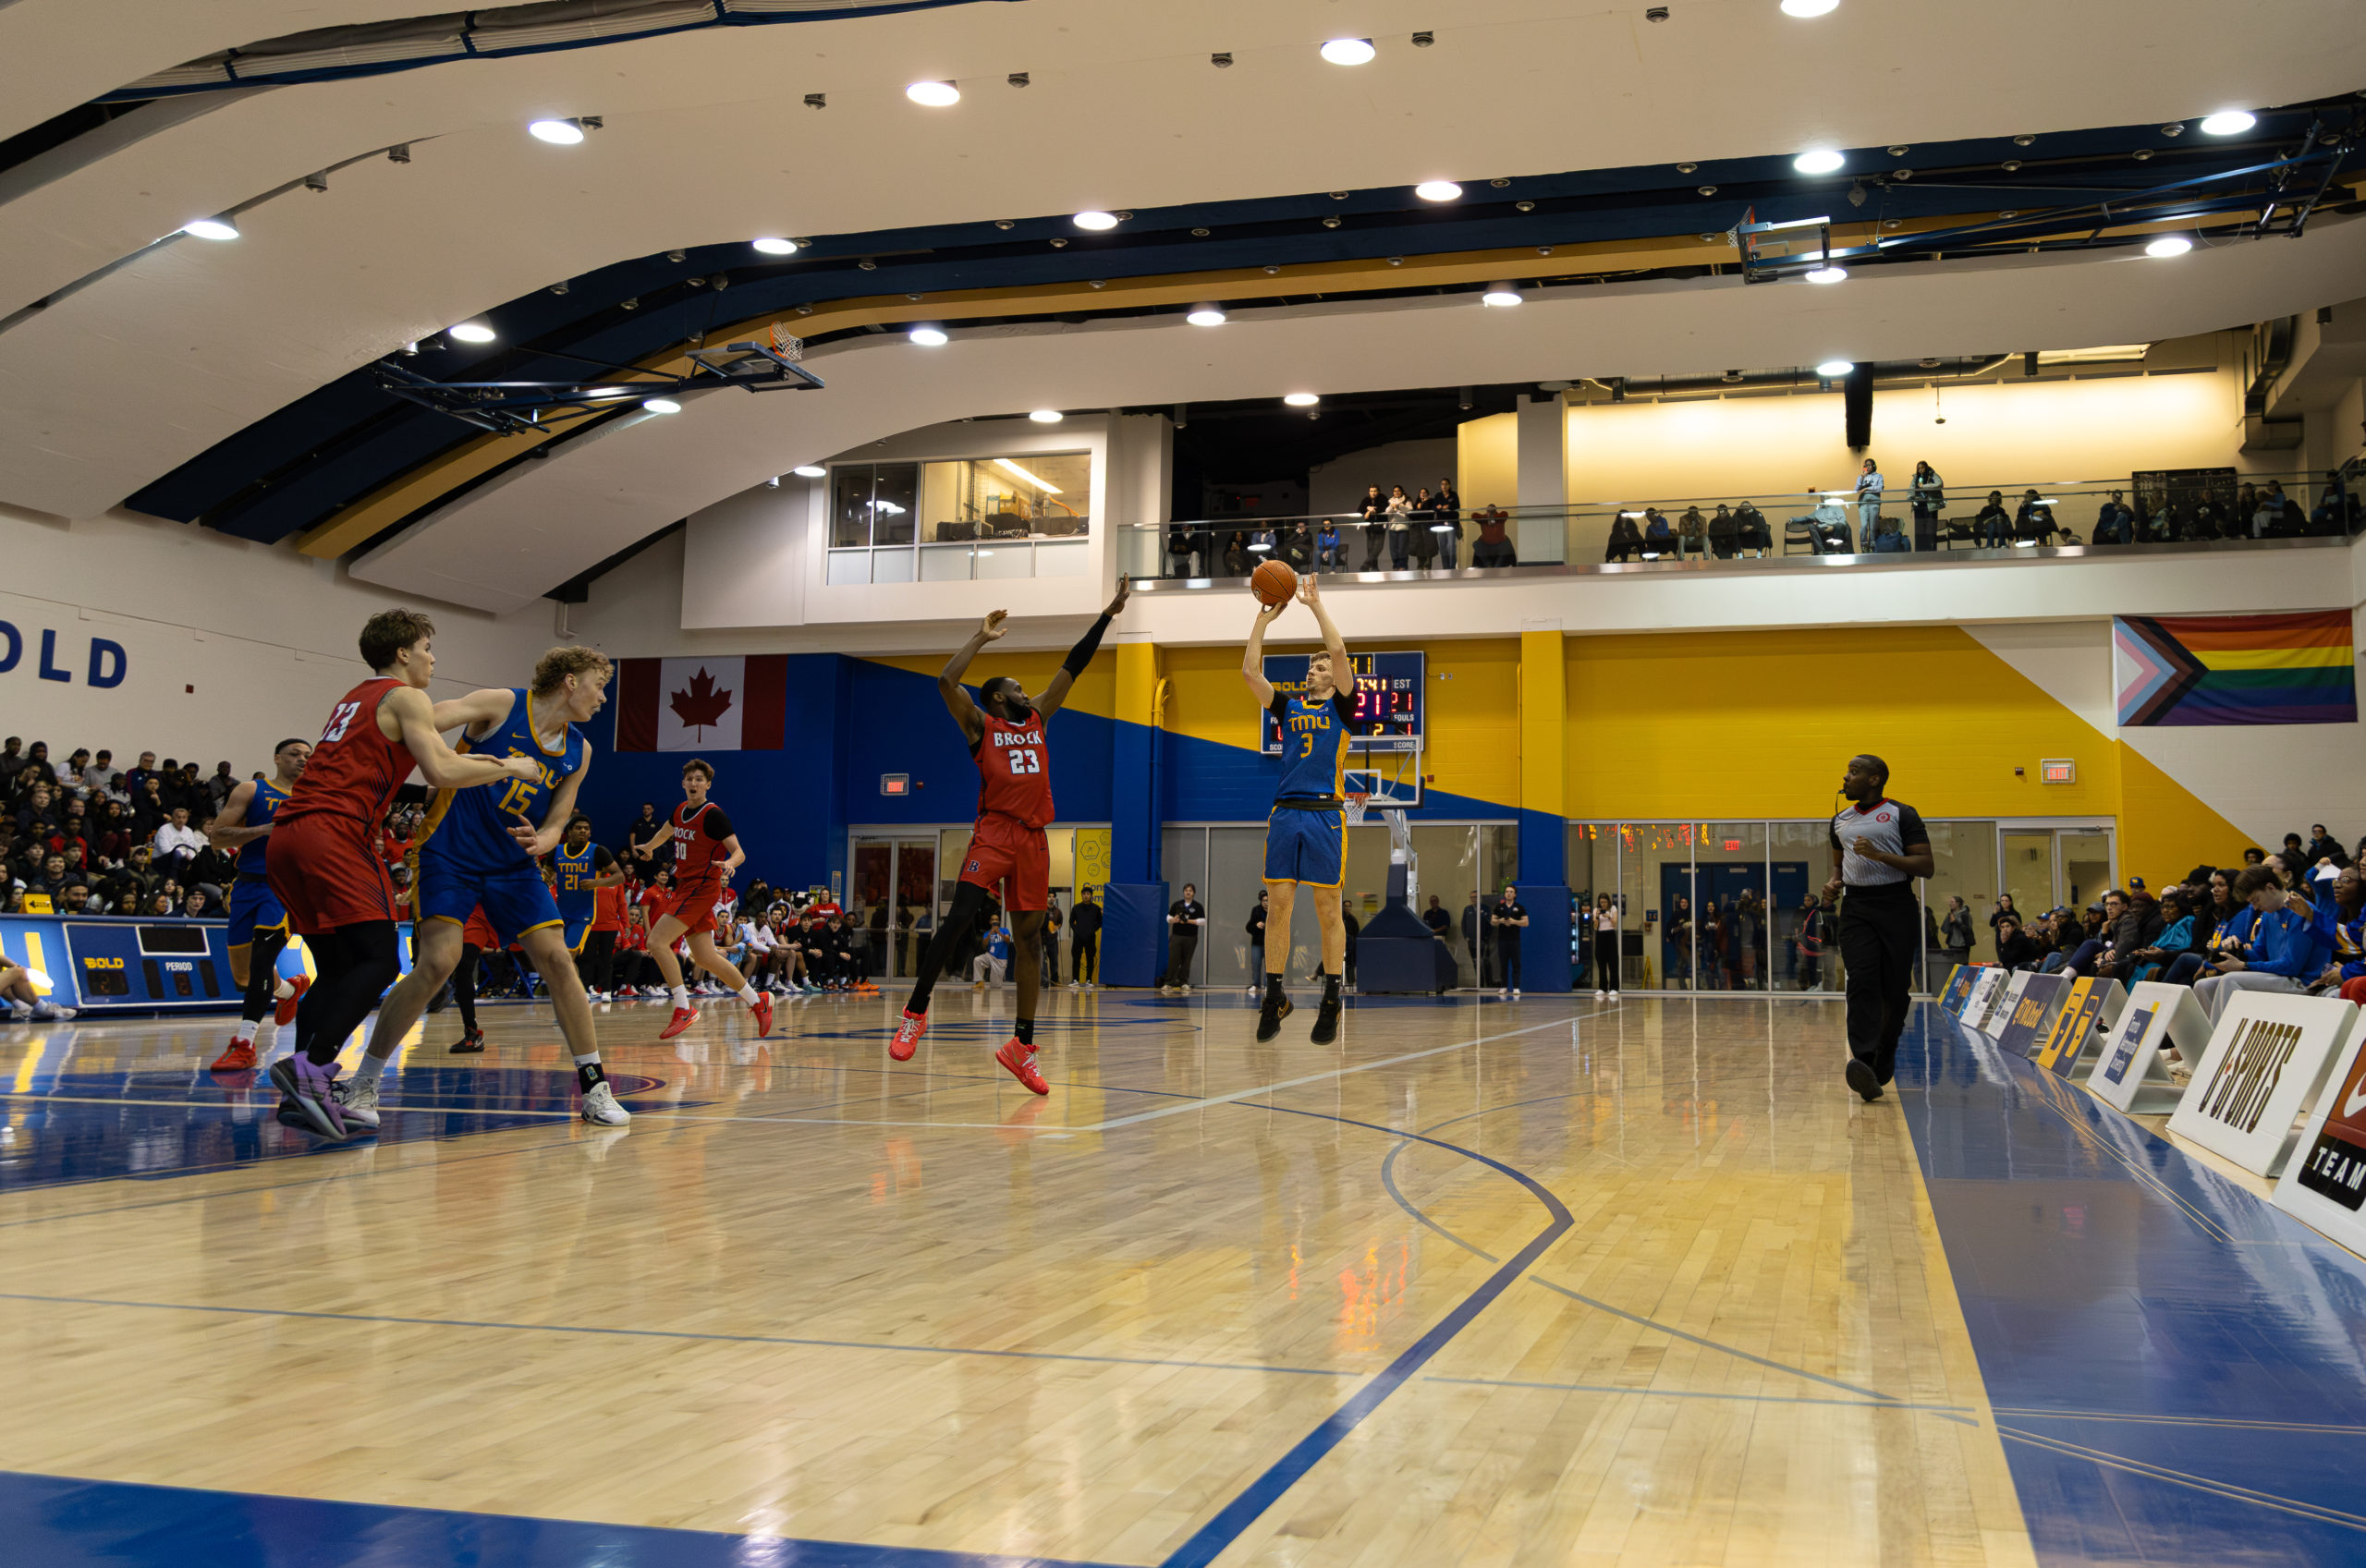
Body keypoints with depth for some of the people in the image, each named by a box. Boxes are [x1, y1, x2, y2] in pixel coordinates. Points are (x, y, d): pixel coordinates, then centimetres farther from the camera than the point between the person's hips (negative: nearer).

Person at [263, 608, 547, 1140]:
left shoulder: (355, 699, 29)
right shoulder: (406, 697, 1)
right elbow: (440, 773, -11)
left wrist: (472, 762, 31)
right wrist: (507, 769, 4)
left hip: (286, 838, 9)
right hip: (330, 836, -9)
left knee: (338, 969, 12)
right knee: (378, 960, -13)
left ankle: (305, 1095, 7)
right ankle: (311, 1066, -28)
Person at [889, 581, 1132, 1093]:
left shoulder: (1038, 719, 20)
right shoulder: (980, 725, 7)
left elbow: (1072, 668, 19)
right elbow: (946, 681, -8)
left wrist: (1108, 616, 18)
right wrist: (982, 636, -3)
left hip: (1033, 839, 5)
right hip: (994, 833, -5)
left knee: (1029, 937, 4)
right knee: (959, 918, -18)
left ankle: (1022, 1046, 8)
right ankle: (915, 1012, -6)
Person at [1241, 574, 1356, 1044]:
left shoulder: (1340, 706, 7)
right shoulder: (1288, 706, 17)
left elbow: (1339, 652, -7)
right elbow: (1249, 672, 7)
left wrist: (1316, 604, -4)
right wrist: (1264, 618, 5)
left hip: (1325, 815, -3)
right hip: (1285, 814, 3)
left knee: (1328, 910, 0)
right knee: (1279, 907, 1)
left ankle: (1331, 1005, 7)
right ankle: (1274, 997, 9)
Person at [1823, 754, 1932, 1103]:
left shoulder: (1902, 815, -2)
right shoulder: (1840, 819, 15)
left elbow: (1926, 866, -7)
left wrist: (1880, 855, -19)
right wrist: (1834, 882, 6)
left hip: (1896, 907, -3)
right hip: (1856, 908, 3)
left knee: (1895, 989, 2)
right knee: (1861, 983, -14)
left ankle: (1884, 1058, 23)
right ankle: (1863, 1063, -27)